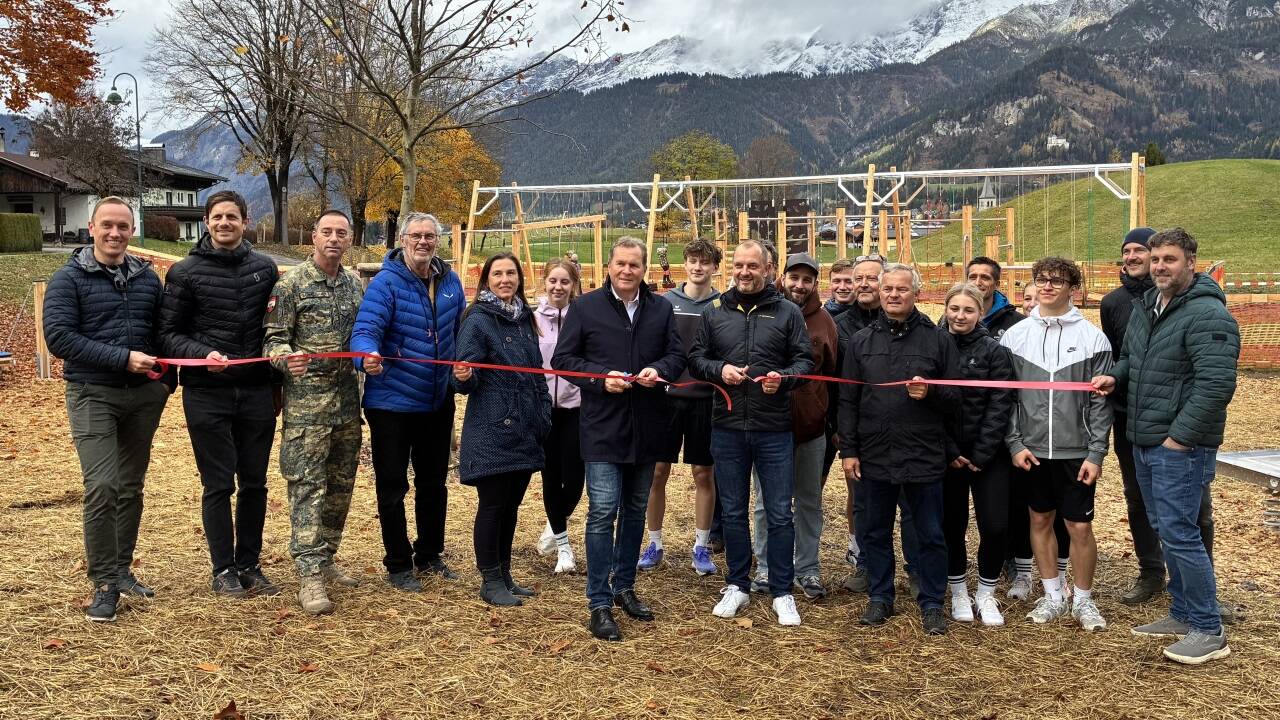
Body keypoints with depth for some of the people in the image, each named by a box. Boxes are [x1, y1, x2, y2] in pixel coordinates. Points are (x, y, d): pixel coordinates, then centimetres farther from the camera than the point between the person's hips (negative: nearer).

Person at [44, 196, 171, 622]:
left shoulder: (148, 278, 10)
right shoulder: (69, 279, -3)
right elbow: (59, 336, -13)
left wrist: (165, 377, 5)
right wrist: (123, 358, -19)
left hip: (143, 396, 5)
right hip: (92, 395, -4)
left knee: (131, 488, 11)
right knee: (101, 488, -13)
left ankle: (122, 570, 23)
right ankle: (104, 585, -3)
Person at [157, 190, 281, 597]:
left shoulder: (265, 269, 8)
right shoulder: (186, 272, 0)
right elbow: (169, 334, 0)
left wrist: (278, 381, 8)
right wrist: (202, 354, -19)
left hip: (256, 392, 3)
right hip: (207, 394, -3)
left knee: (254, 483, 8)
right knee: (218, 485, 2)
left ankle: (249, 566, 20)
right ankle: (224, 571, 14)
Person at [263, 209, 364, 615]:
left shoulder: (355, 285, 12)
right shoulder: (291, 284, -3)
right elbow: (273, 337, -6)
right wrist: (287, 358, -25)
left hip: (347, 397, 6)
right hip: (306, 400, -6)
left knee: (340, 486, 12)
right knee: (307, 487, -7)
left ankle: (326, 559, 26)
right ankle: (310, 578, -7)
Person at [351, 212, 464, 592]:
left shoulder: (451, 281, 5)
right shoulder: (386, 282, -13)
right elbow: (365, 329, -25)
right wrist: (368, 356, -44)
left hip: (438, 401, 6)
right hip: (392, 402, -6)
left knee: (434, 482, 17)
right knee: (392, 485, 3)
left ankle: (429, 556, 33)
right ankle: (398, 564, 17)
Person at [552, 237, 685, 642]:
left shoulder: (661, 309, 7)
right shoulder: (586, 307, -2)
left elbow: (677, 355, 11)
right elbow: (563, 359, -1)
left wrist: (659, 370, -12)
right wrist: (600, 378, -17)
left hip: (647, 427, 4)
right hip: (602, 426, -4)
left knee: (635, 510, 15)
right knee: (603, 511, -7)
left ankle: (624, 586, 31)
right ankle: (600, 604, 1)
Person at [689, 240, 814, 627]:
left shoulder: (787, 312, 1)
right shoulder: (715, 311, 6)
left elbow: (805, 361, 3)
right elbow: (695, 357, 10)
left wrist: (784, 377, -17)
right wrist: (719, 370, -10)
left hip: (774, 429, -2)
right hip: (727, 427, 2)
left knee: (780, 514, 4)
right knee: (733, 512, 12)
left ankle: (782, 593, 17)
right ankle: (736, 587, 27)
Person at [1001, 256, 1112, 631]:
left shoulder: (1092, 337, -4)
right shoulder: (1015, 336, 1)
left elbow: (1100, 401, -4)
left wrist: (1096, 454, -8)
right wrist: (1014, 443, -5)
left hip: (1076, 451, -2)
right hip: (1030, 450, 2)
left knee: (1080, 526, 3)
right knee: (1040, 520, 12)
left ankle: (1083, 599, 22)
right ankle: (1053, 595, 27)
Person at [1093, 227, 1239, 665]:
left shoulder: (1207, 314, -16)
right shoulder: (1145, 306, 12)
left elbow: (1217, 384, -23)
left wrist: (1180, 437, -21)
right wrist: (1115, 376, 3)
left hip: (1181, 446, -9)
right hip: (1144, 444, 9)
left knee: (1179, 533, -7)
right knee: (1165, 530, 16)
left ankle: (1209, 631, 6)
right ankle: (1182, 614, 29)